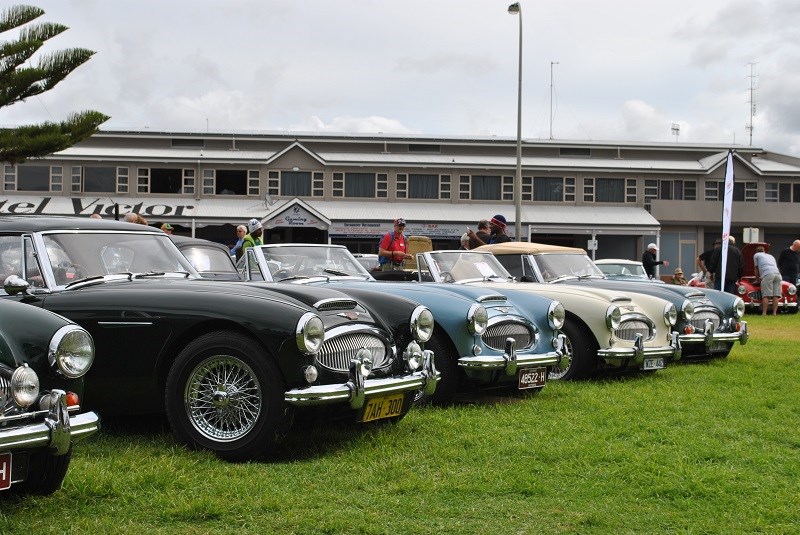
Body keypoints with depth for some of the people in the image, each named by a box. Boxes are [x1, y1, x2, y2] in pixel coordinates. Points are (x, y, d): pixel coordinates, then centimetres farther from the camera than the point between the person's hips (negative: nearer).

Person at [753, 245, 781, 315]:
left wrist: (757, 279, 41)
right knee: (776, 295, 1)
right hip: (777, 274, 4)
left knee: (766, 296, -9)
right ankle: (774, 312, -5)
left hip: (767, 274, -4)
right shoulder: (771, 256, 36)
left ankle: (764, 313, -14)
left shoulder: (756, 255, 23)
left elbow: (756, 269, 27)